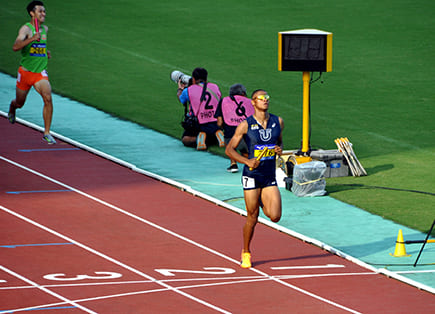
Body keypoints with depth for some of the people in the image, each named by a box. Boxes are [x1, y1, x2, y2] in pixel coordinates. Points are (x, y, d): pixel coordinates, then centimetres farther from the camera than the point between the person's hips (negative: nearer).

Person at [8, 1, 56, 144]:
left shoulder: (45, 29, 8)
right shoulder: (26, 29, -13)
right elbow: (15, 47, -31)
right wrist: (32, 39, -42)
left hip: (40, 72, 3)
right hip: (25, 71, -3)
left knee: (48, 98, -20)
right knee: (19, 103, 14)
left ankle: (47, 133, -14)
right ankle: (12, 108, 54)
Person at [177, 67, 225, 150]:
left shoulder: (188, 90, -3)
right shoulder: (215, 87, 6)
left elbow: (181, 100, 19)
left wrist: (180, 89, 42)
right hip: (216, 124, 3)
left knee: (185, 139, 16)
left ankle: (199, 138, -18)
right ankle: (219, 134, -5)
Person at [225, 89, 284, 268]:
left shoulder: (278, 122, 4)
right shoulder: (246, 125, -7)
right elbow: (229, 149, -3)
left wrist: (280, 149, -1)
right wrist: (247, 161, -17)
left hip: (270, 177, 3)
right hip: (252, 176, -3)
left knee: (275, 216, -9)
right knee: (252, 218, 1)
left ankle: (262, 203, 27)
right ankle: (246, 253, 21)